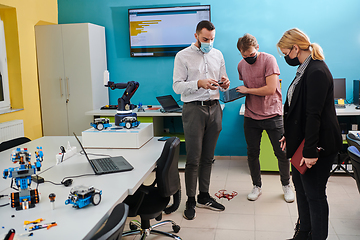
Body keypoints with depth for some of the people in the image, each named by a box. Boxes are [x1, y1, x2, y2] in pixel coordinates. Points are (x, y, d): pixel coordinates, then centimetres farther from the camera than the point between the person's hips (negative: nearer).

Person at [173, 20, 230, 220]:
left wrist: (225, 83, -7)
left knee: (208, 157, 11)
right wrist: (199, 83, -23)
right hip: (194, 108, -4)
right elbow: (177, 86, -9)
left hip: (214, 108, 5)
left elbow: (223, 83, 17)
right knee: (193, 158, -3)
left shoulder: (218, 55, 13)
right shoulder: (183, 56, -1)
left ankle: (204, 196, 24)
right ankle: (190, 201, 9)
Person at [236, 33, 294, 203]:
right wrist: (238, 93, 2)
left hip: (272, 115, -4)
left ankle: (286, 185, 27)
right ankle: (256, 186, 28)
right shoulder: (241, 65, 6)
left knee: (282, 153, 4)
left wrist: (247, 90, -12)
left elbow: (271, 89, -19)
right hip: (251, 116, 4)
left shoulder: (269, 60, -11)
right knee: (252, 153, 9)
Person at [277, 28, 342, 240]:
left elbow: (314, 115, -23)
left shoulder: (317, 72, -20)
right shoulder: (306, 69, 12)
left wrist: (311, 151, -23)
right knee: (301, 188, 18)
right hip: (302, 140, 10)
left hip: (318, 144, -10)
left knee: (314, 195, 0)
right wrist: (289, 135, 18)